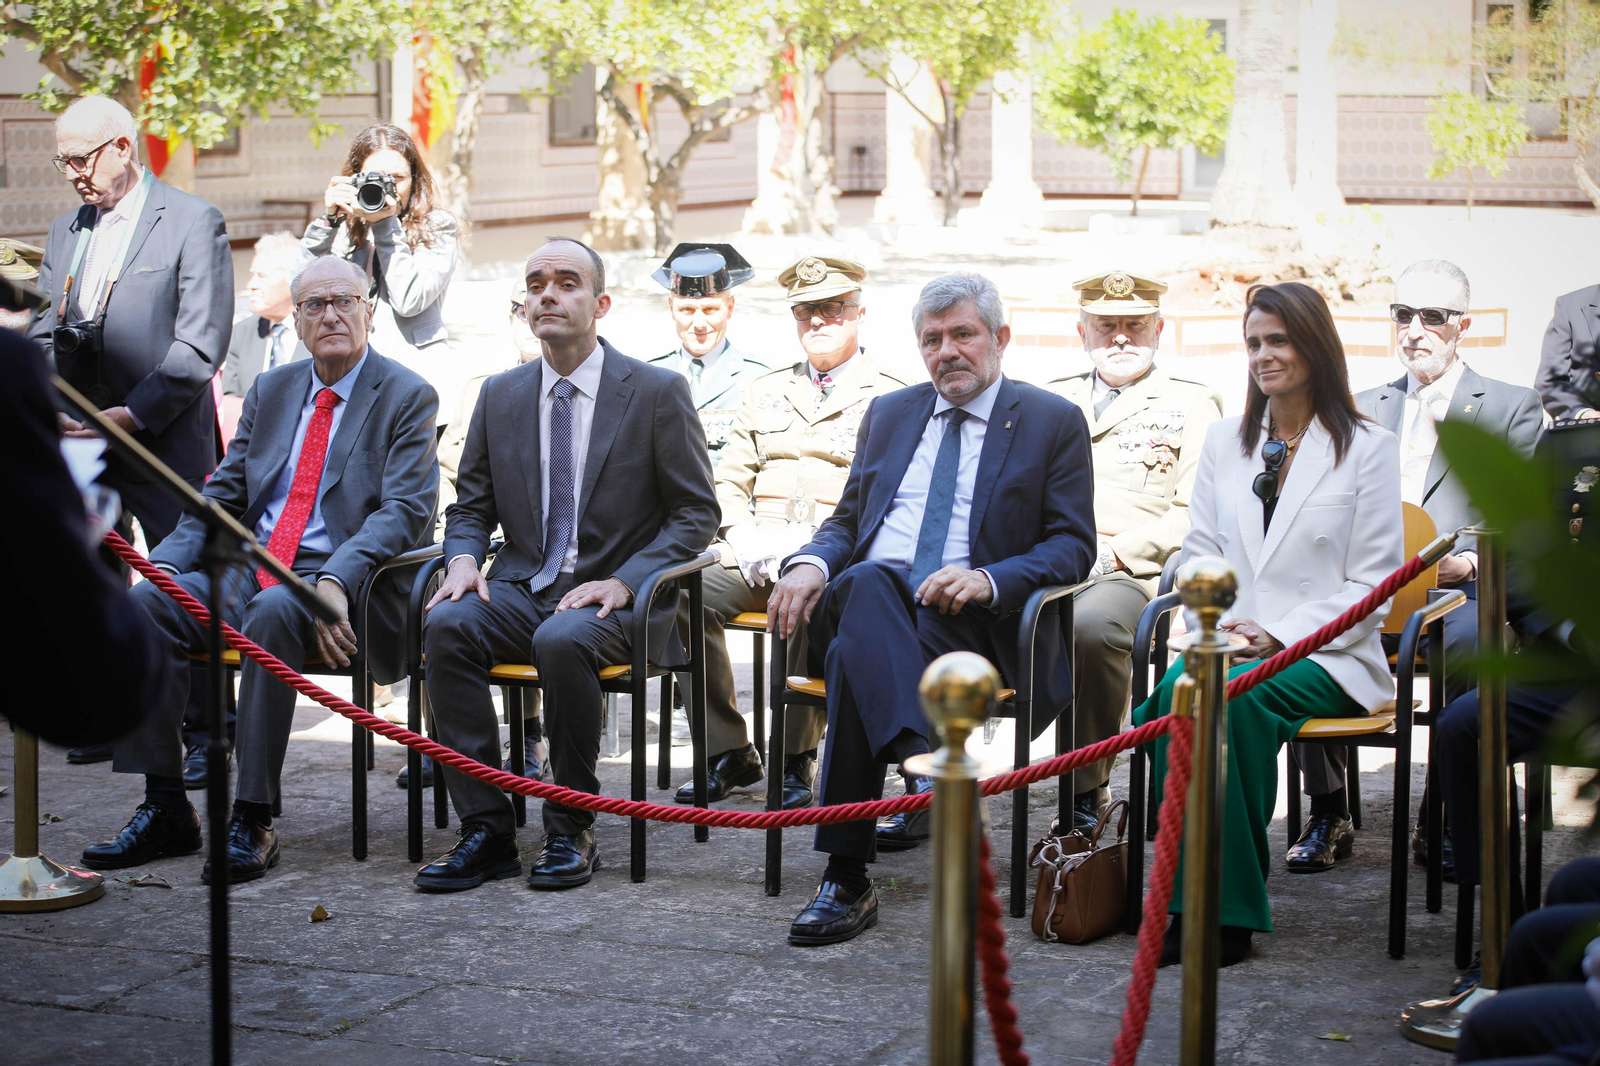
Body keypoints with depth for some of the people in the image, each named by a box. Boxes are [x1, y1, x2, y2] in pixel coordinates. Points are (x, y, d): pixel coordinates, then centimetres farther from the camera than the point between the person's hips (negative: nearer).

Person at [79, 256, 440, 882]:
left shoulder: (407, 398, 0)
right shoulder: (270, 391, 18)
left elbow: (404, 512, -12)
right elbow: (222, 495, 17)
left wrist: (334, 582, -28)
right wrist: (166, 561, -2)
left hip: (337, 585, -6)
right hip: (248, 570, 6)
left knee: (271, 613, -37)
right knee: (146, 603, -20)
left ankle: (252, 820, -31)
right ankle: (165, 809, -15)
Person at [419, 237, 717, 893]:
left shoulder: (657, 393, -1)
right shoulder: (500, 395, 12)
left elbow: (696, 514, -1)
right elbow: (471, 505, 18)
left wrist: (624, 582, -16)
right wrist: (463, 559, -6)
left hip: (615, 596, -4)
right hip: (522, 588, 4)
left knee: (562, 639, -37)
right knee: (446, 625, -27)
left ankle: (571, 832, -20)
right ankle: (486, 831, -23)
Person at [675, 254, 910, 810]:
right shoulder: (766, 391, 26)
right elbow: (729, 482, 21)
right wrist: (745, 538, -1)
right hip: (755, 556, 4)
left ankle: (796, 756, -22)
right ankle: (728, 751, -15)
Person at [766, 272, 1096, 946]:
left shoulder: (1054, 423, 11)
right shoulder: (889, 415, 25)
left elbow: (1073, 547, 2)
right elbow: (846, 522, 24)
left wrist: (987, 580, -18)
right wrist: (811, 562, -2)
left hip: (973, 622, -3)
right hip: (866, 596, 3)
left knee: (857, 650, -35)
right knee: (866, 582, -37)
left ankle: (847, 880, -39)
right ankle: (924, 769, -55)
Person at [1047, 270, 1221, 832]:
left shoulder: (1191, 404, 11)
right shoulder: (1053, 400, 25)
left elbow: (1194, 515, 1)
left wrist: (1111, 556, -12)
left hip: (1133, 574, -3)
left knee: (1090, 623, -38)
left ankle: (1089, 790, -21)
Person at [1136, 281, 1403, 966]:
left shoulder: (1368, 447, 4)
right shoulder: (1223, 441, 18)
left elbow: (1371, 581, -1)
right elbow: (1199, 549, 16)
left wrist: (1279, 636, -13)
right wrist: (1217, 623, -6)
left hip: (1324, 654, -3)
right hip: (1227, 644, 3)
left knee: (1233, 694, -35)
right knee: (1176, 691, -32)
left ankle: (1229, 912, -27)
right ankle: (1192, 901, -28)